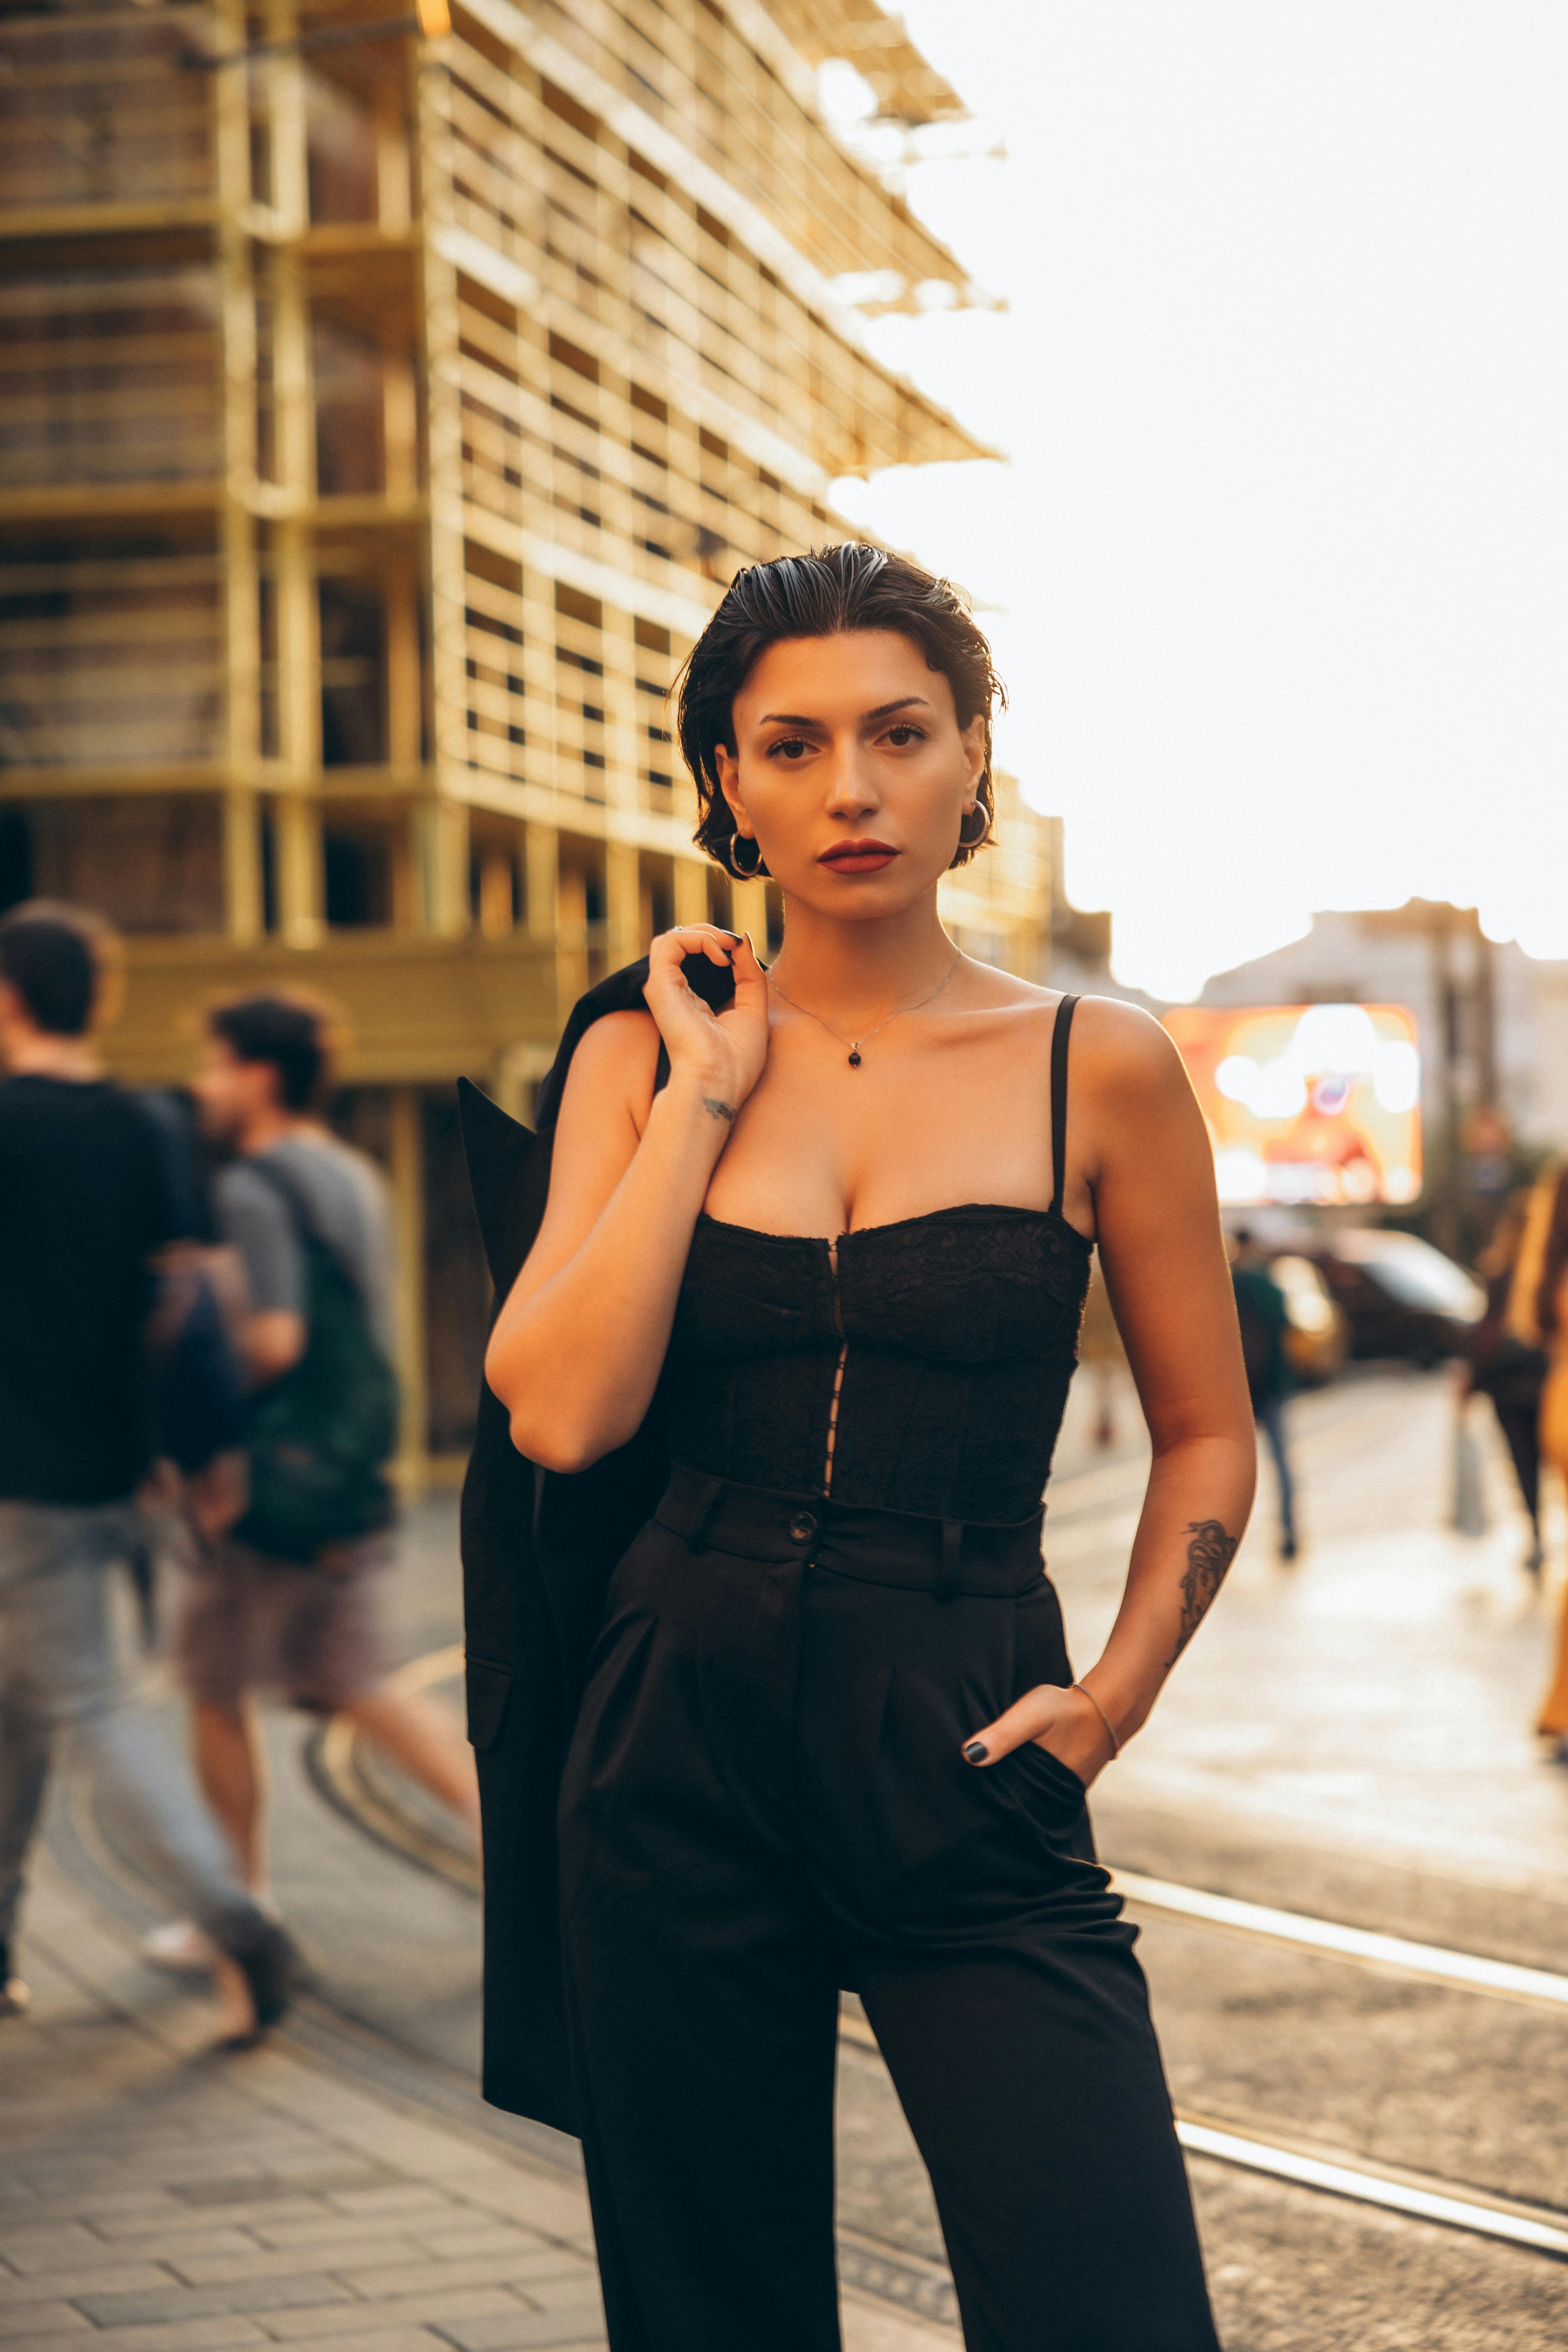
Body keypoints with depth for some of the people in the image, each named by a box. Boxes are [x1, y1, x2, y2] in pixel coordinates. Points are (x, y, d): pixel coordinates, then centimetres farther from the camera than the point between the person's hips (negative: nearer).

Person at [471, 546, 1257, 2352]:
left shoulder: (1094, 1070, 1)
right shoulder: (647, 1051, 5)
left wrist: (1112, 1697, -2)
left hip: (960, 1764, -2)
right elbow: (560, 1416, -9)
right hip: (679, 1747, 2)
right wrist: (703, 1095, -7)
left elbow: (1208, 1437, 11)